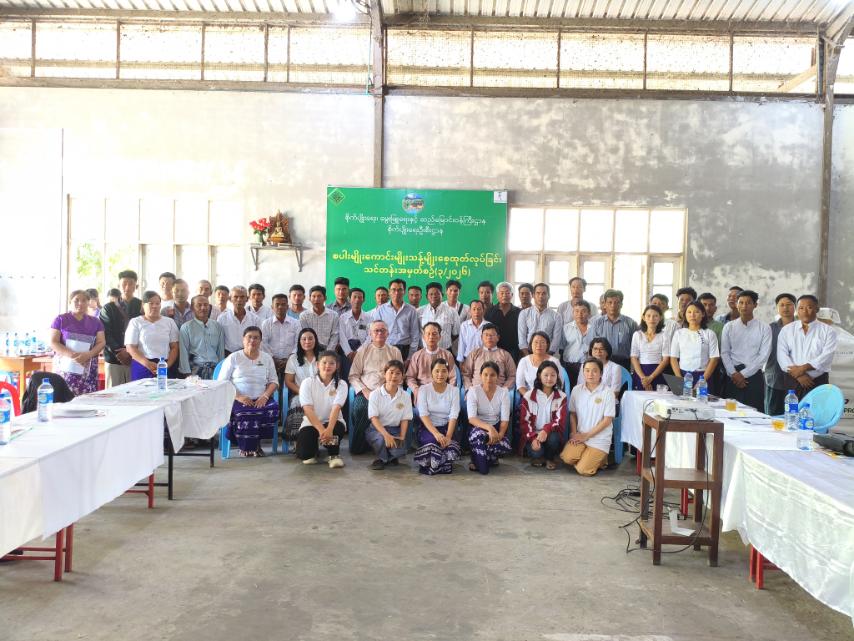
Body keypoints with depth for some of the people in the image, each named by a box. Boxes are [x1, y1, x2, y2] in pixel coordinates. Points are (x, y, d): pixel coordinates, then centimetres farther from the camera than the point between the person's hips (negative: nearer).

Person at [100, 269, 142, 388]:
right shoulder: (108, 308, 11)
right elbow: (105, 333, 2)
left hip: (136, 359, -1)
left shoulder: (142, 306, 9)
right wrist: (118, 352, -11)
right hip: (113, 359, 1)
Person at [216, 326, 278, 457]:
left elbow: (274, 381, 10)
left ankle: (256, 443, -7)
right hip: (238, 400, -2)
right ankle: (245, 446, -7)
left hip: (261, 400, 2)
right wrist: (238, 397, -15)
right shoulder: (233, 358, 5)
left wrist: (265, 396, -11)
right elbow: (221, 382, -1)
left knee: (273, 409, -29)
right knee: (243, 413, -35)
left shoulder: (267, 358, 14)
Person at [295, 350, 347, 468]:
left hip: (333, 422, 0)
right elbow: (308, 409, -19)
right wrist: (321, 430, -34)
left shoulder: (341, 384, -5)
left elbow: (336, 408, -21)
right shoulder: (307, 383, -7)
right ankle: (313, 451, 18)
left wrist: (329, 429, -39)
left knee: (337, 428, -36)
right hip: (311, 423, 1)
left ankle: (334, 455, -6)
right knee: (303, 453, -21)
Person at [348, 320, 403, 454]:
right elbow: (353, 376, 8)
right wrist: (364, 391, -7)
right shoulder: (362, 350, 13)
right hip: (366, 393, 0)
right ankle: (358, 446, -11)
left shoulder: (395, 352, 16)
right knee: (359, 407, -33)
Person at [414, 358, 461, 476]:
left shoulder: (454, 390, 3)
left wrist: (448, 437, -23)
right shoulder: (424, 389, 0)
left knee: (446, 444, -31)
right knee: (432, 441, -34)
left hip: (446, 427, 1)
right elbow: (423, 414, -11)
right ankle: (428, 465, -5)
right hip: (427, 427, -1)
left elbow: (453, 416, -6)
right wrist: (436, 434, -26)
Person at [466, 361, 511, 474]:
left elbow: (505, 419, -8)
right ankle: (479, 463, -11)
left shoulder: (503, 392, -4)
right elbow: (471, 418, -21)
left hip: (496, 428, 2)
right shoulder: (473, 391, -11)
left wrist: (500, 434, -28)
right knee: (480, 434, -38)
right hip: (478, 427, -2)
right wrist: (489, 428, -38)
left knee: (506, 447, -29)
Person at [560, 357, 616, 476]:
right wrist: (574, 433, -6)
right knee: (566, 458, -21)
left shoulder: (607, 392, -9)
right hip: (580, 436, 4)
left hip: (599, 439, -3)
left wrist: (587, 435, -11)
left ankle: (601, 458, 15)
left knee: (583, 470, -16)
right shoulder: (576, 390, 2)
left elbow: (607, 420, -9)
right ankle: (588, 457, 10)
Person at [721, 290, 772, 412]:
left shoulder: (764, 328, 2)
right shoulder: (729, 327, 8)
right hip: (732, 376, 1)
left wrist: (743, 374, -9)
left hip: (754, 375, -1)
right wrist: (734, 373, -9)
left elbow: (764, 355, -4)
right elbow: (724, 353, 3)